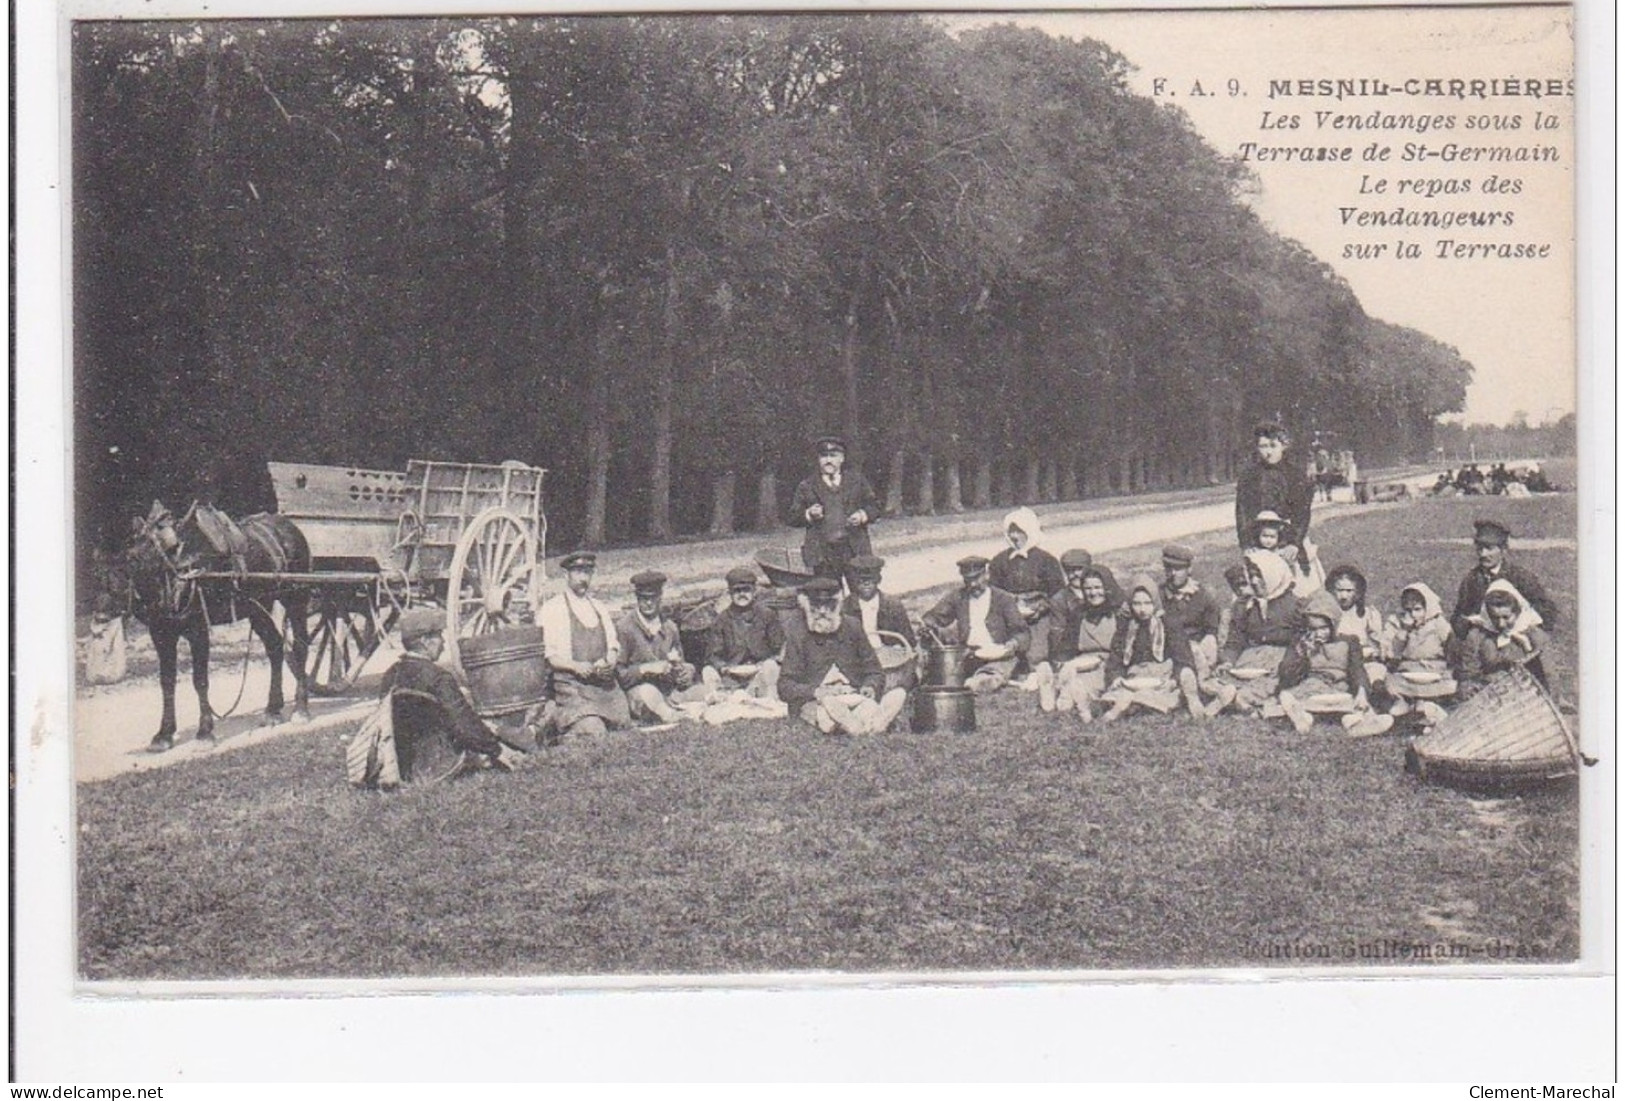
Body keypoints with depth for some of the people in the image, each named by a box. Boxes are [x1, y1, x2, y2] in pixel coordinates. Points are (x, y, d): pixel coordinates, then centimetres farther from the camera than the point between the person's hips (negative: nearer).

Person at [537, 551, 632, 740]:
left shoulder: (599, 608, 21)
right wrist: (575, 666, -16)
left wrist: (609, 662, -2)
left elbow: (613, 647, 20)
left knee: (622, 729, -9)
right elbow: (547, 655, -3)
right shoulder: (552, 609, 2)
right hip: (572, 685, -6)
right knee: (594, 732, -24)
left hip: (606, 685, 6)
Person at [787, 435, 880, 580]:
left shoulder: (857, 480, 11)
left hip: (855, 551, 1)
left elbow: (874, 505, 15)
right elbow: (793, 518, 8)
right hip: (823, 554, -1)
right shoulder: (807, 486, 9)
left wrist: (863, 515, -5)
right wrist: (809, 515, -12)